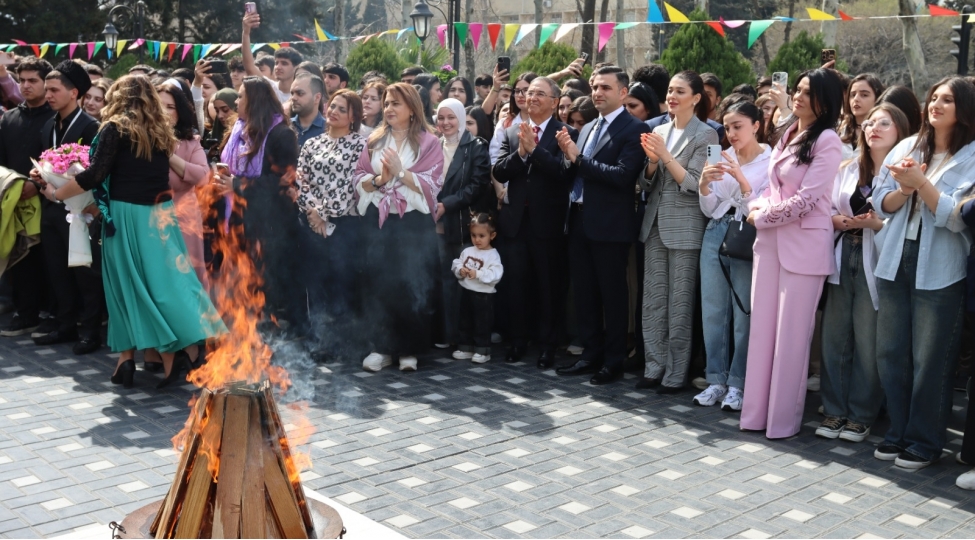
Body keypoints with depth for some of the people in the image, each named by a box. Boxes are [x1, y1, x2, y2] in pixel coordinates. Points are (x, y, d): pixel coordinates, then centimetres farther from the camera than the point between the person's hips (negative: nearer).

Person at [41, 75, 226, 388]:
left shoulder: (115, 128, -4)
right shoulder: (160, 129, 12)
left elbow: (96, 174, -12)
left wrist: (56, 193, 1)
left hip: (126, 214, -4)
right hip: (160, 213, 4)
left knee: (126, 282, 6)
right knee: (162, 279, 3)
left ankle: (127, 358, 9)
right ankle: (169, 358, -2)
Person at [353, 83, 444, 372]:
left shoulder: (428, 142, 0)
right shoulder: (375, 140, 11)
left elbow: (431, 185, -8)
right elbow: (359, 178, 7)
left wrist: (400, 172, -15)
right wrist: (379, 179, -11)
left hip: (414, 223, -3)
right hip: (378, 221, 3)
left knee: (412, 286, -1)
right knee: (377, 284, 3)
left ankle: (409, 349, 11)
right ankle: (381, 348, 13)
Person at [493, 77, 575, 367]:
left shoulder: (565, 134, -5)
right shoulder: (511, 132, 9)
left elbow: (565, 172, -19)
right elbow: (499, 172, -1)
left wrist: (534, 148, -22)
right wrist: (520, 152, -17)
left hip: (548, 222, -4)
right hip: (515, 220, 4)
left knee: (549, 287, 6)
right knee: (516, 285, 11)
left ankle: (547, 345, 17)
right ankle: (517, 340, 25)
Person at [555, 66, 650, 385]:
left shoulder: (634, 130, -9)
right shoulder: (587, 129, 15)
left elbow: (623, 175, -21)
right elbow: (576, 174, 13)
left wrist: (579, 159, -18)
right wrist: (568, 156, -7)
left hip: (610, 225, -7)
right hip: (580, 220, 8)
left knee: (613, 295, 3)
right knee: (584, 293, 13)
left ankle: (613, 362, 14)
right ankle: (591, 355, 25)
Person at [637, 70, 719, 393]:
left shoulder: (705, 136, -5)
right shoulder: (660, 131, 11)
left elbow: (693, 183, -12)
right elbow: (648, 184, 12)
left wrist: (665, 155, -18)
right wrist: (652, 160, -8)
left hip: (685, 227, -6)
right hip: (655, 223, 6)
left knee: (679, 304, 0)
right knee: (652, 299, 8)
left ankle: (676, 374, 7)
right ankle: (654, 367, 16)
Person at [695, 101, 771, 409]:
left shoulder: (770, 161, -4)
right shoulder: (723, 158, 10)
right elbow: (708, 210, 12)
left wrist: (742, 180, -22)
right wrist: (704, 184, -7)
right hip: (716, 234, 5)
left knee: (744, 313, -3)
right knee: (713, 310, 6)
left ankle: (737, 383, 6)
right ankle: (716, 380, 16)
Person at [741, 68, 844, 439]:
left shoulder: (827, 141, -9)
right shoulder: (785, 134, 14)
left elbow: (806, 199, -15)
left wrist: (762, 217, -7)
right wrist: (758, 208, -3)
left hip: (804, 243, -7)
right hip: (770, 240, 7)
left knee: (791, 334, 0)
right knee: (762, 327, 9)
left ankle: (783, 418, 10)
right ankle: (756, 411, 18)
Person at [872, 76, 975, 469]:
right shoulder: (907, 147, 9)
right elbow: (881, 203, 7)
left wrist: (921, 183, -18)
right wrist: (904, 190, -12)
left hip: (939, 271, -4)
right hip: (895, 262, 5)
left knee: (930, 360, 2)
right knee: (891, 353, 9)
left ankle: (925, 442, 16)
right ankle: (899, 432, 24)